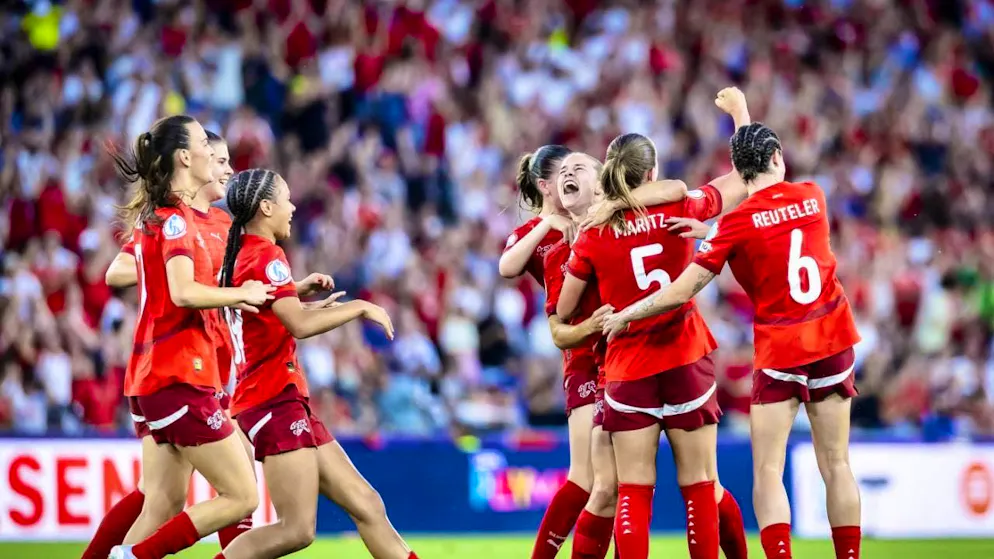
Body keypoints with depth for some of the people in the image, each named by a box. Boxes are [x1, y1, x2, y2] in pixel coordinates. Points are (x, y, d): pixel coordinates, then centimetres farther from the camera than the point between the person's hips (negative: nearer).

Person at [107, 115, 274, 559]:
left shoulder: (152, 213, 15)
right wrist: (242, 294, -7)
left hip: (150, 376, 9)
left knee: (162, 509, 7)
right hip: (180, 376, -9)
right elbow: (183, 292, -23)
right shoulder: (175, 215, -12)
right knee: (241, 498, -6)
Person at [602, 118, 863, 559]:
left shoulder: (738, 222, -11)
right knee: (836, 465, 9)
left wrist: (623, 317, 1)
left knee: (767, 471, -2)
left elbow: (681, 292, -13)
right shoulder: (813, 196, 1)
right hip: (834, 341, 4)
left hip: (778, 351, -4)